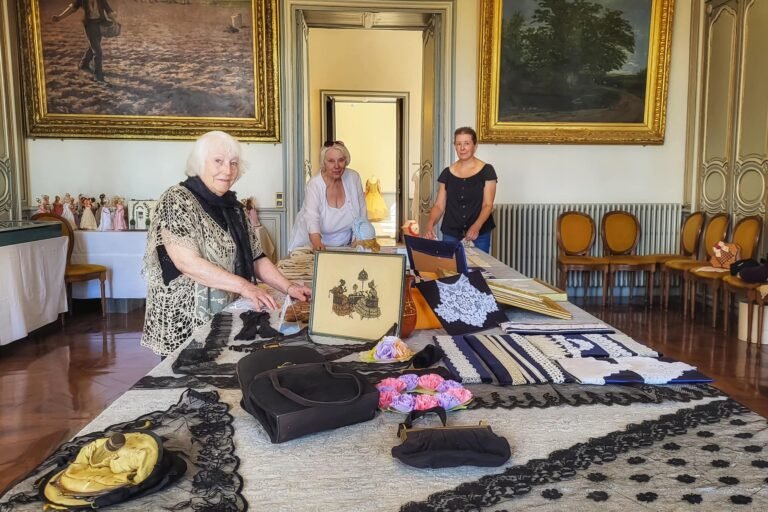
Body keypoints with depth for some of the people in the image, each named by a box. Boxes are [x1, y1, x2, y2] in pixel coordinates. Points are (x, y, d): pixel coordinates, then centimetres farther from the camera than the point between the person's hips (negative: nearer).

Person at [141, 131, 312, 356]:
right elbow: (187, 262, -21)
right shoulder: (176, 201, -12)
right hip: (184, 326, -6)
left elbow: (256, 258, 8)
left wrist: (289, 287, -7)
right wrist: (244, 286, -25)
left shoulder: (232, 206, 9)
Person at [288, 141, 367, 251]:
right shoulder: (314, 184, -14)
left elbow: (362, 214, 2)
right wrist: (317, 243, -44)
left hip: (344, 246, 1)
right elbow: (312, 217, -28)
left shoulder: (354, 178, -4)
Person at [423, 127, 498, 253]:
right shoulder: (447, 173, 7)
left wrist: (476, 227, -25)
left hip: (479, 234, -2)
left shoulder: (486, 170, -2)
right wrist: (430, 223, -16)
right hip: (450, 234, 2)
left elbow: (488, 205, -7)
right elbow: (439, 205, 4)